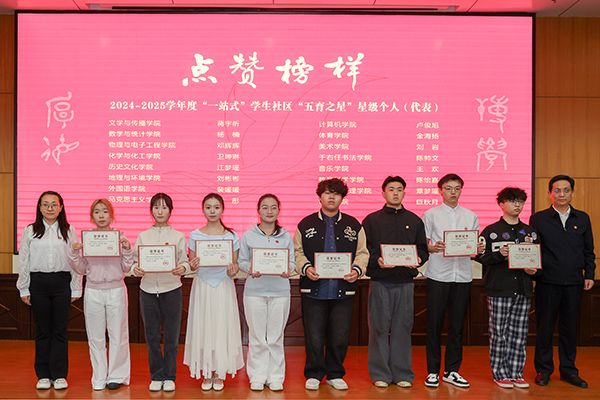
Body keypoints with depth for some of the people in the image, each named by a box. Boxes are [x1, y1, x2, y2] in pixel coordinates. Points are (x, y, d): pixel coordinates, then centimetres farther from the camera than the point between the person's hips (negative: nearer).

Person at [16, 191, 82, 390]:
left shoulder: (69, 231, 2)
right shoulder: (30, 231, 4)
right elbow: (24, 261, 6)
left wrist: (76, 289, 1)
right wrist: (24, 289, 4)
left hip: (62, 282, -1)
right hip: (38, 282, 1)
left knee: (60, 330, 3)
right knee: (42, 330, 7)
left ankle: (59, 375, 13)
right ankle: (43, 375, 18)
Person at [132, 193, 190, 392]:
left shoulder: (178, 236, 3)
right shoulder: (143, 236, 7)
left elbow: (185, 261, -1)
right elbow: (135, 260, 5)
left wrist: (182, 269, -22)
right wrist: (136, 269, -17)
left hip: (171, 289, -1)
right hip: (148, 289, 2)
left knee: (171, 336, 5)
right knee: (152, 336, 8)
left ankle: (169, 376, 19)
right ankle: (156, 376, 23)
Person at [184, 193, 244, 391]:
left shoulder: (231, 235, 0)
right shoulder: (195, 235, 2)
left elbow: (235, 264, 4)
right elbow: (191, 264, 4)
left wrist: (233, 270, -18)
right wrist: (192, 266, -19)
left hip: (224, 287, 0)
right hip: (202, 286, 1)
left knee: (222, 327, 3)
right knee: (203, 328, 5)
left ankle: (219, 373, 18)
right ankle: (206, 374, 19)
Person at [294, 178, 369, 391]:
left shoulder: (353, 225, 8)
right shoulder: (306, 224, 5)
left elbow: (362, 253, 8)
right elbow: (297, 252, 5)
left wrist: (357, 269, -10)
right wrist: (306, 268, -13)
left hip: (343, 289, 1)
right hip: (313, 289, -1)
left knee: (340, 337, 8)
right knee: (314, 336, 6)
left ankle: (335, 374, 27)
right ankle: (314, 374, 24)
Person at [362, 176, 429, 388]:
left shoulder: (414, 220, 13)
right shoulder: (372, 220, 7)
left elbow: (423, 249, 12)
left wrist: (418, 260, -8)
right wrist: (376, 261, -16)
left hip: (405, 282, 2)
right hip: (380, 281, -1)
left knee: (402, 327, 5)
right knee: (380, 327, 2)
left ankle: (402, 373, 15)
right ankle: (380, 373, 12)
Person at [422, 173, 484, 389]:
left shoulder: (471, 216, 12)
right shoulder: (430, 215, 3)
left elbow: (475, 246, 13)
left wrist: (478, 249, -8)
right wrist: (434, 248, -18)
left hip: (462, 275, 3)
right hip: (438, 275, -3)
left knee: (457, 325, 9)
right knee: (434, 324, 2)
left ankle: (452, 371, 20)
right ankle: (433, 371, 13)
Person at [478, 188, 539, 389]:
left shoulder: (530, 232, 13)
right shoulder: (491, 231, 0)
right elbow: (481, 256, -5)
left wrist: (533, 270, 0)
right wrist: (499, 255, -20)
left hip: (523, 289, 4)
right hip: (499, 289, -4)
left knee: (519, 334, 7)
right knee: (499, 333, 1)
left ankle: (516, 372, 17)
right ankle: (499, 373, 12)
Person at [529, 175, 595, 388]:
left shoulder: (583, 218, 10)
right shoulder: (538, 219, 1)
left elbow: (589, 251, 13)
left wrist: (589, 274, 5)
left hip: (574, 283, 3)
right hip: (547, 282, -2)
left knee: (570, 328, 10)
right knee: (545, 327, 5)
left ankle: (568, 369, 23)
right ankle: (543, 369, 17)